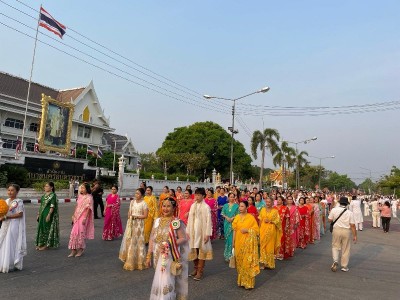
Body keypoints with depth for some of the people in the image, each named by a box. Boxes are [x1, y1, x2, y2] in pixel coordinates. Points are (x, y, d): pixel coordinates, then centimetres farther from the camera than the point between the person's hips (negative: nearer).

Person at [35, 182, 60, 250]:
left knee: (47, 228, -1)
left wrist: (49, 215, -23)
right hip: (42, 214, 8)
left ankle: (47, 244, 9)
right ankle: (41, 243, 24)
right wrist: (39, 213, 16)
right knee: (41, 228, 12)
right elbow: (42, 205, 18)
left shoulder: (53, 195, -13)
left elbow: (52, 206, -19)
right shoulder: (44, 195, 13)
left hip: (48, 214, -8)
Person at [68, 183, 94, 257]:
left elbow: (88, 209, -14)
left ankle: (80, 250, 14)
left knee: (81, 232, -1)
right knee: (74, 232, 6)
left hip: (83, 217, -7)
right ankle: (73, 250, 14)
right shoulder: (80, 196, 10)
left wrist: (85, 218, -18)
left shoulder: (89, 198, -11)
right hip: (77, 216, 7)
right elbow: (77, 206, 15)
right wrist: (73, 215, 12)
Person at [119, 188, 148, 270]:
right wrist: (130, 216, -7)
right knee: (129, 240, 8)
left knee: (137, 242, -1)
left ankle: (138, 261, 11)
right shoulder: (132, 202, 7)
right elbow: (129, 212, 13)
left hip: (139, 224, -5)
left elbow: (145, 215, -10)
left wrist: (136, 216, -15)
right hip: (131, 223, 5)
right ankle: (129, 259, 22)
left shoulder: (143, 203, -9)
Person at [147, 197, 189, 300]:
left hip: (170, 257, -4)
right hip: (158, 256, 4)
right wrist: (149, 256, 6)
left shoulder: (177, 222, -8)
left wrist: (169, 244, -22)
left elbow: (183, 239, -10)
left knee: (166, 282, -6)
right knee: (159, 281, 12)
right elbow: (152, 239, 8)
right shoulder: (157, 221, 5)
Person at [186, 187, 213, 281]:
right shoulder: (193, 206, 6)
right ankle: (196, 268, 27)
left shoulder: (206, 207, -8)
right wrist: (188, 231, 5)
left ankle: (200, 271, 11)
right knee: (193, 250, 10)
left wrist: (208, 234, -12)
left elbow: (209, 221, -10)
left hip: (202, 231, -5)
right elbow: (190, 219, 8)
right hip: (193, 231, 5)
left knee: (202, 251, 1)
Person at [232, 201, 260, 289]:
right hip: (239, 242, 4)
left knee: (248, 261, -3)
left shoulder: (251, 217, -6)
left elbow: (256, 229, -4)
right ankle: (241, 280, 23)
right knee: (240, 261, 9)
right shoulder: (237, 217, 6)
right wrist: (233, 242, 9)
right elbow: (235, 230, 9)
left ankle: (249, 282, 9)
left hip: (248, 242, -4)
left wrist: (247, 230, -18)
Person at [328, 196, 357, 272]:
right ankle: (344, 267, 20)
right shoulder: (350, 213, -7)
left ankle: (335, 261, -7)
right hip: (346, 231, 0)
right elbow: (352, 225, -8)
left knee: (335, 246, 15)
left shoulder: (334, 210, -7)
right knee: (346, 249, 11)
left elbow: (329, 220, 0)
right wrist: (355, 235, -1)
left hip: (337, 230, 0)